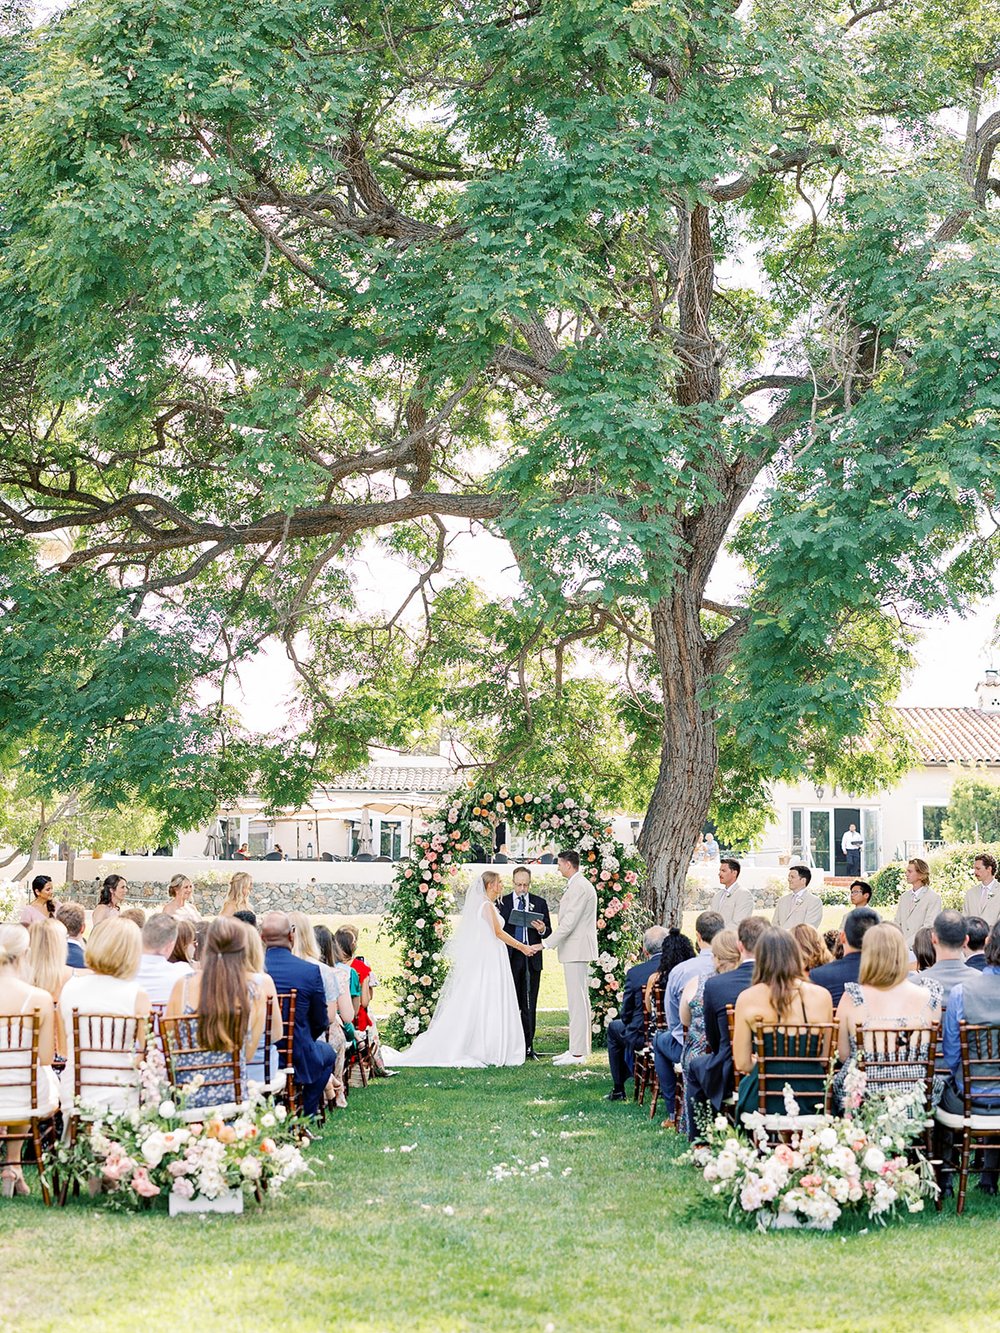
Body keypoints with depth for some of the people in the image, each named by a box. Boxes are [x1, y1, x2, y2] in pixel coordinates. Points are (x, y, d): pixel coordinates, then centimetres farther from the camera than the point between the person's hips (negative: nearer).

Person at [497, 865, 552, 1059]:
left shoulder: (540, 903, 9)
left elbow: (548, 933, 8)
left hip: (532, 959, 1)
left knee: (529, 1005, 2)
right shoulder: (502, 902, 6)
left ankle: (528, 1047, 5)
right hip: (510, 959, -1)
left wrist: (542, 930, -13)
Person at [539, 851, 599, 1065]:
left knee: (577, 1000, -9)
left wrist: (545, 944, -18)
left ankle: (578, 1053, -9)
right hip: (577, 950, 11)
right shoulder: (578, 885, 17)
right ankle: (577, 1048, 17)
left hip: (576, 950, -11)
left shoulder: (580, 887, -16)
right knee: (579, 999, 13)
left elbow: (569, 922, -21)